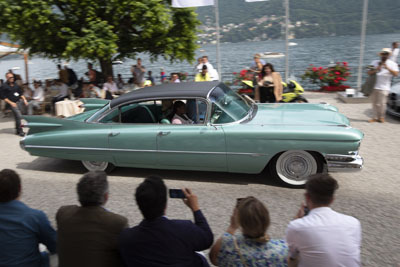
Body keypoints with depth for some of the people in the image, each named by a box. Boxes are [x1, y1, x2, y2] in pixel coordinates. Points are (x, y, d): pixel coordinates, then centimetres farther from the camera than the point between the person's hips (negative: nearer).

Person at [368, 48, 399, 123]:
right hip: (374, 86, 3)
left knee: (382, 103, -3)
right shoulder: (375, 62, 10)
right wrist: (376, 69, -13)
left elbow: (396, 74, -9)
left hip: (384, 88, -2)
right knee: (374, 103, 5)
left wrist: (387, 68, -19)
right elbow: (369, 73, 5)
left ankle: (381, 117, 14)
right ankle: (375, 117, 14)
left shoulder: (392, 64, 4)